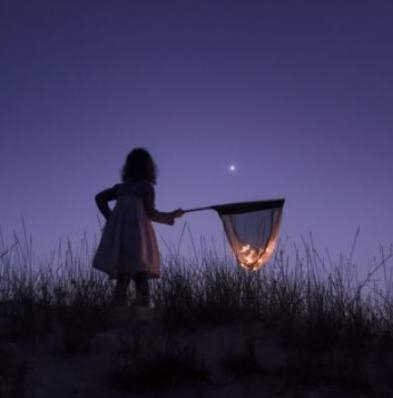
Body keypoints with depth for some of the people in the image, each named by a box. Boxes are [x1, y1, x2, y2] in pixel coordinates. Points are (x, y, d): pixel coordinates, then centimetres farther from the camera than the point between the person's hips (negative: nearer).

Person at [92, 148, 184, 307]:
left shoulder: (121, 187, 20)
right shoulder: (146, 186, 4)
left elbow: (99, 198, 20)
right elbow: (150, 212, -3)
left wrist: (111, 218, 17)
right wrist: (171, 216, 9)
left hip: (118, 234, 5)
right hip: (137, 233, -5)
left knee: (122, 282, 3)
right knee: (141, 282, -3)